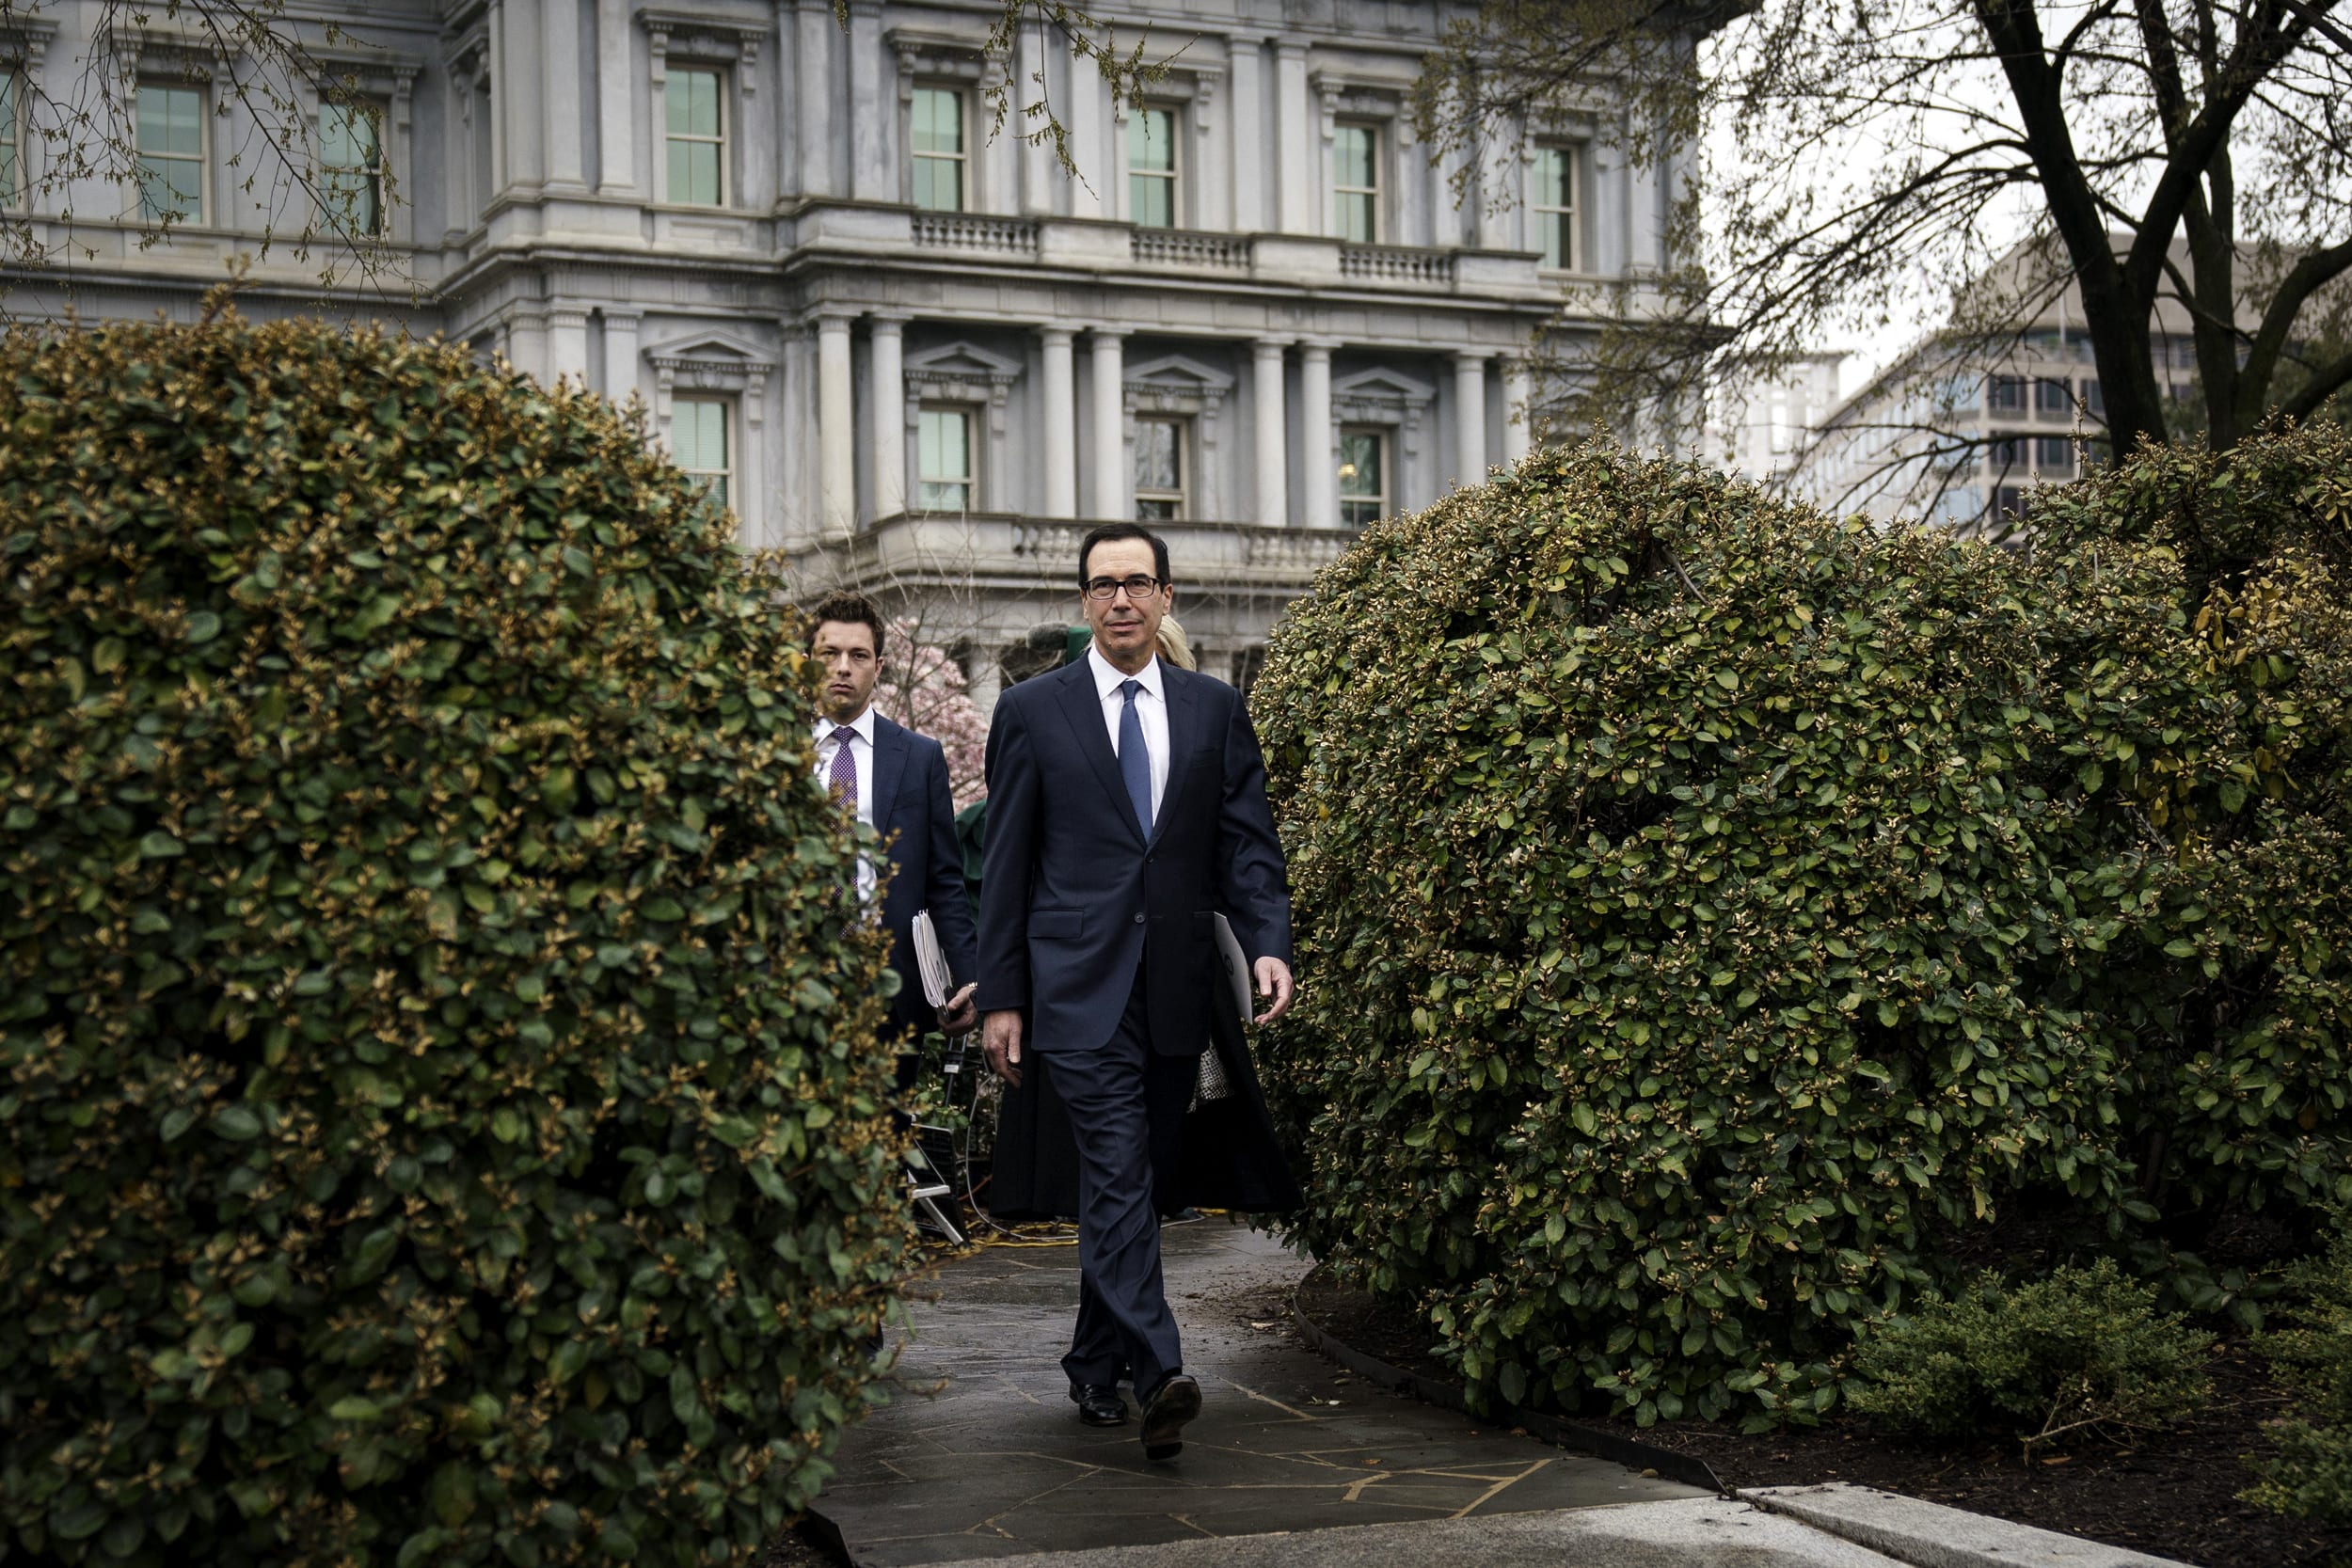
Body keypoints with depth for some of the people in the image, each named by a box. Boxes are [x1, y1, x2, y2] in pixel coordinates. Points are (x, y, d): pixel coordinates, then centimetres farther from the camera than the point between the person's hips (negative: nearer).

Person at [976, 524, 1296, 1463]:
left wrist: (1268, 944, -9)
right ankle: (1159, 1374, -22)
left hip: (1177, 994, 3)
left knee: (1138, 1182, 11)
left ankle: (1095, 1366, 24)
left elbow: (1247, 844, 8)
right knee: (1116, 1178, -14)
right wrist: (999, 996, 0)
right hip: (1079, 989, -3)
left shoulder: (1215, 710, 11)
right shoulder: (1031, 712, 4)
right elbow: (1006, 865, 4)